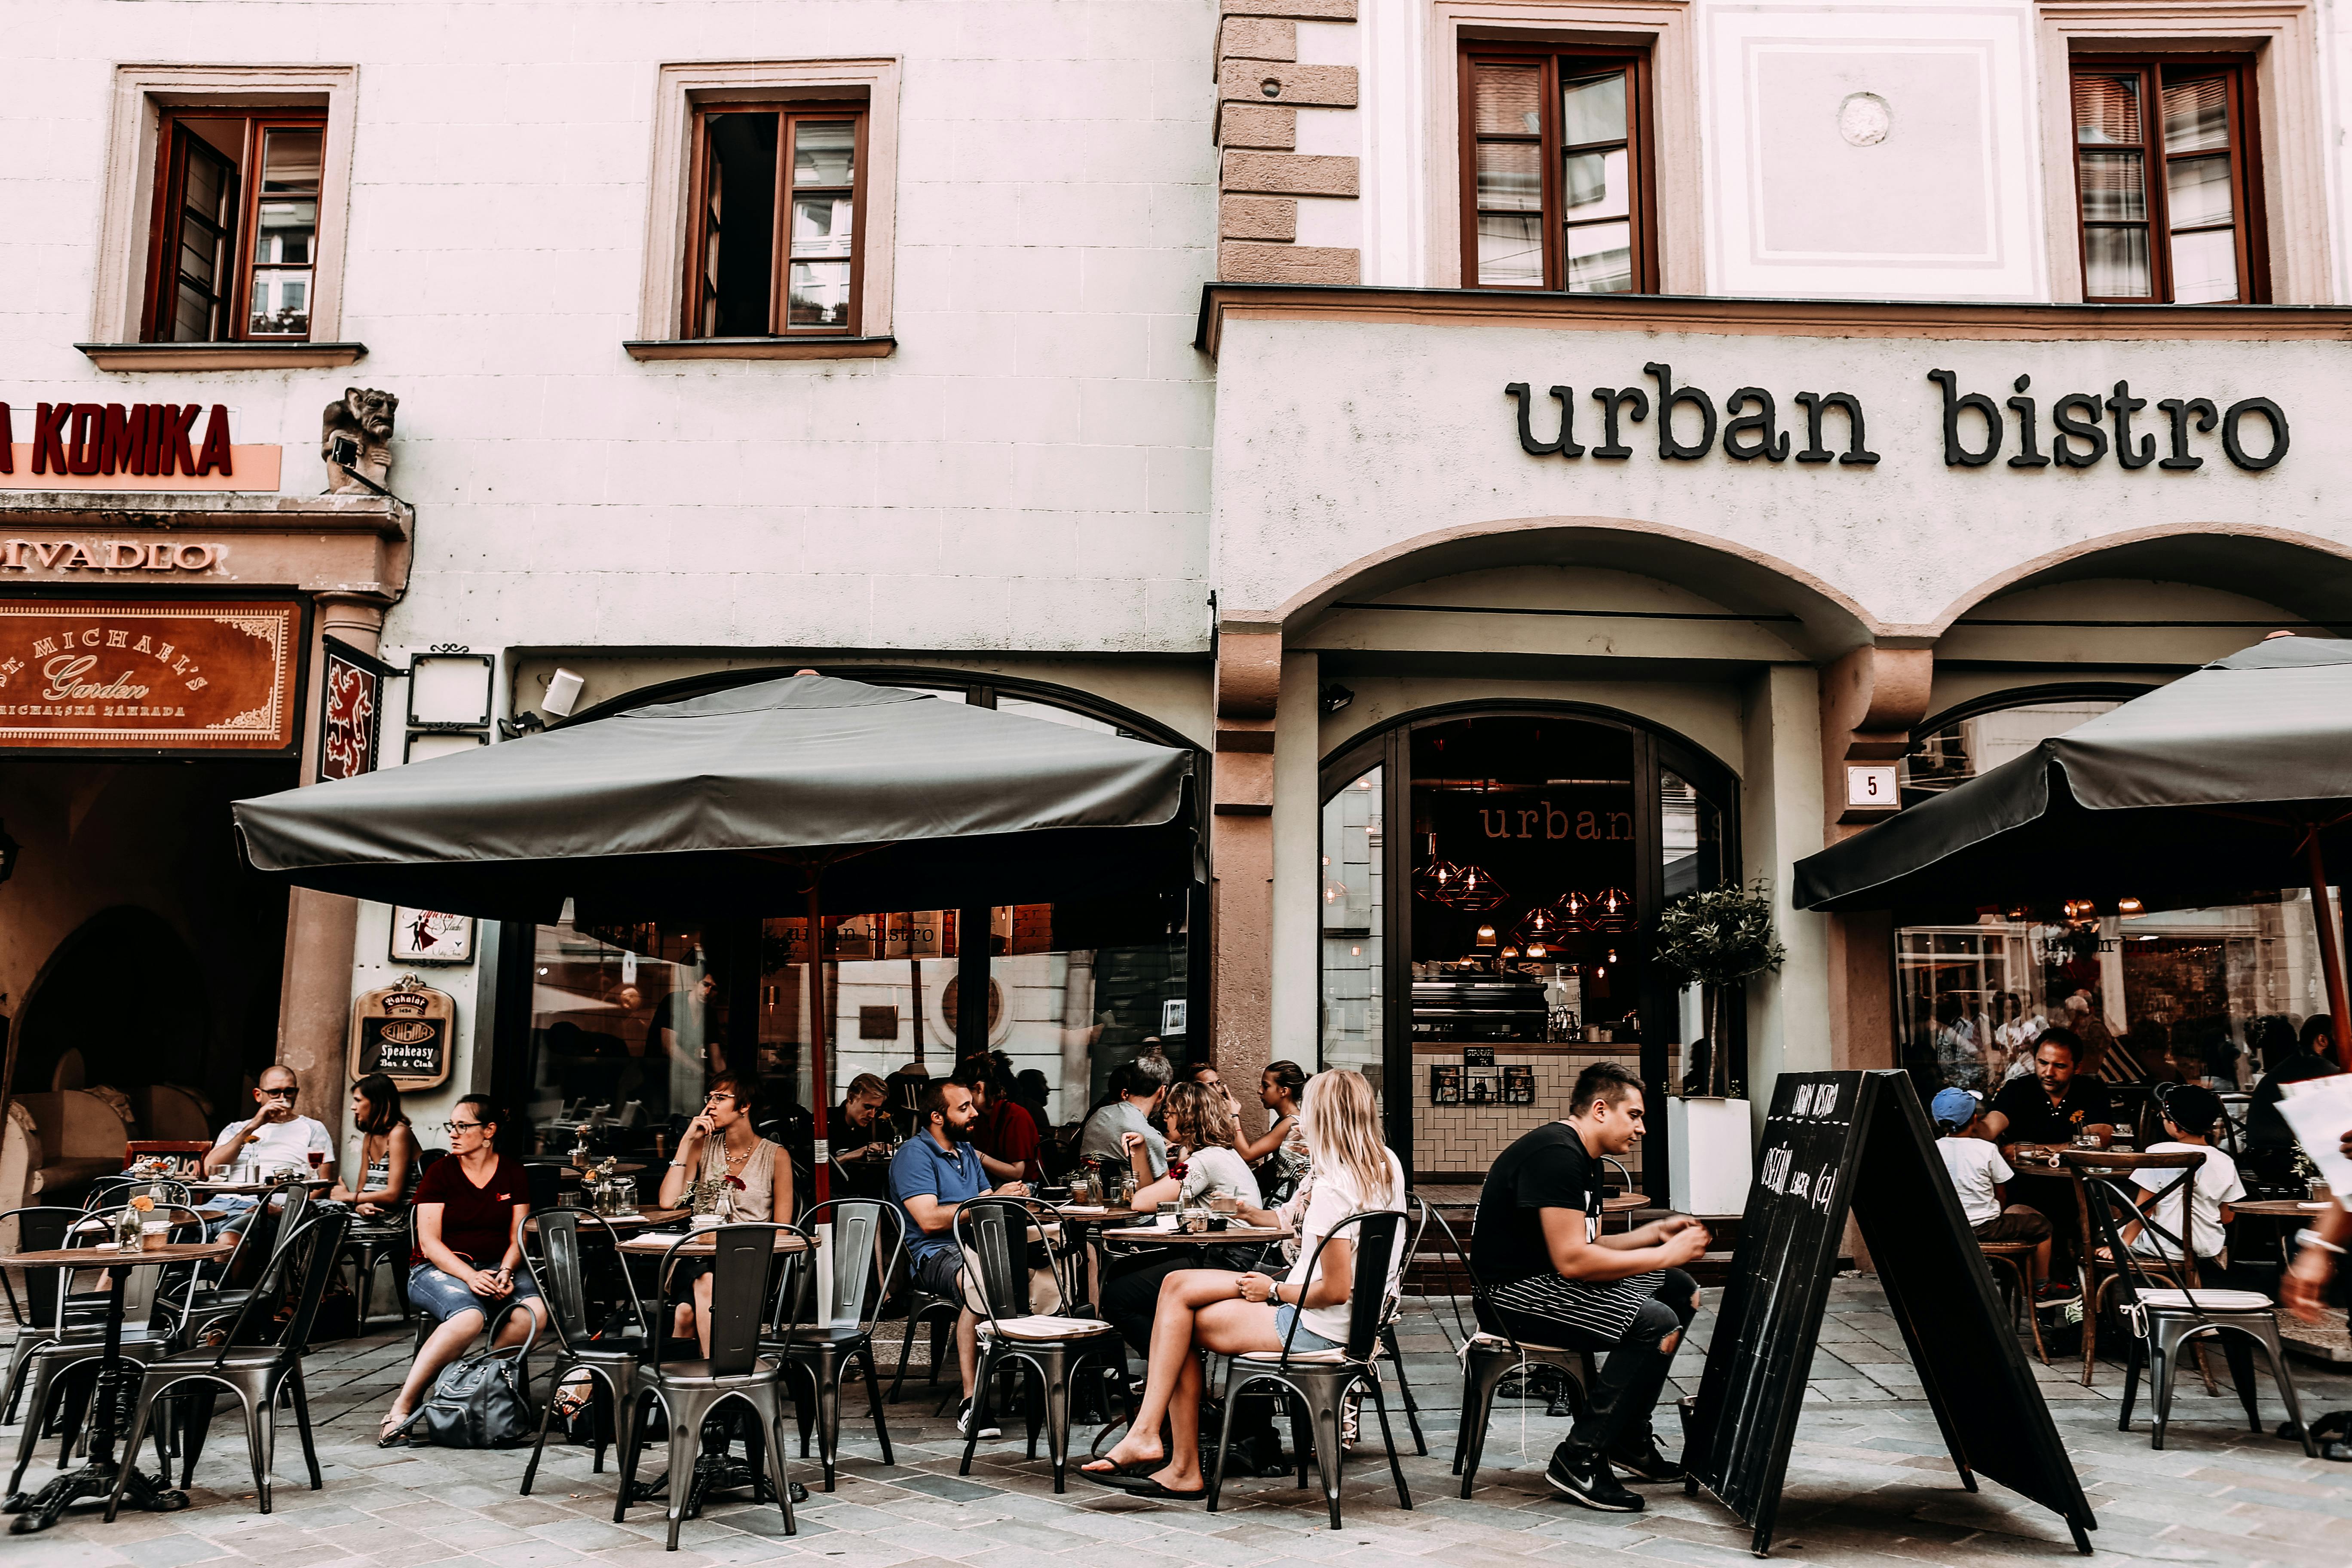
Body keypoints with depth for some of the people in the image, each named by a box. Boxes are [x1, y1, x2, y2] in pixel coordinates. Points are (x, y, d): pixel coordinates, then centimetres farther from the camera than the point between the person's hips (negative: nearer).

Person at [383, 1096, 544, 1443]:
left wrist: (506, 1272, -15)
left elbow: (518, 1237, 7)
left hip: (497, 1267, 3)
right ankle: (402, 1407, -27)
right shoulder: (440, 1173, 1)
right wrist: (470, 1277, -22)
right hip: (439, 1269, -3)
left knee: (535, 1310, -30)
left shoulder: (513, 1172, 9)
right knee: (469, 1317, -36)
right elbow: (429, 1241, -7)